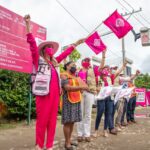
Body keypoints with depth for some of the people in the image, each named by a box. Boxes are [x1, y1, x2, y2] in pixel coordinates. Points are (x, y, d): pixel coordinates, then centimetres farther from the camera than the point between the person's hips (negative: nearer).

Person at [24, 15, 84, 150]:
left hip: (55, 94, 6)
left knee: (52, 120, 7)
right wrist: (28, 25, -17)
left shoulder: (54, 62, 20)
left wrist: (76, 44, 35)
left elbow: (65, 53, 29)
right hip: (44, 93, -5)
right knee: (42, 120, -1)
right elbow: (33, 45, -7)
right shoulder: (38, 60, 5)